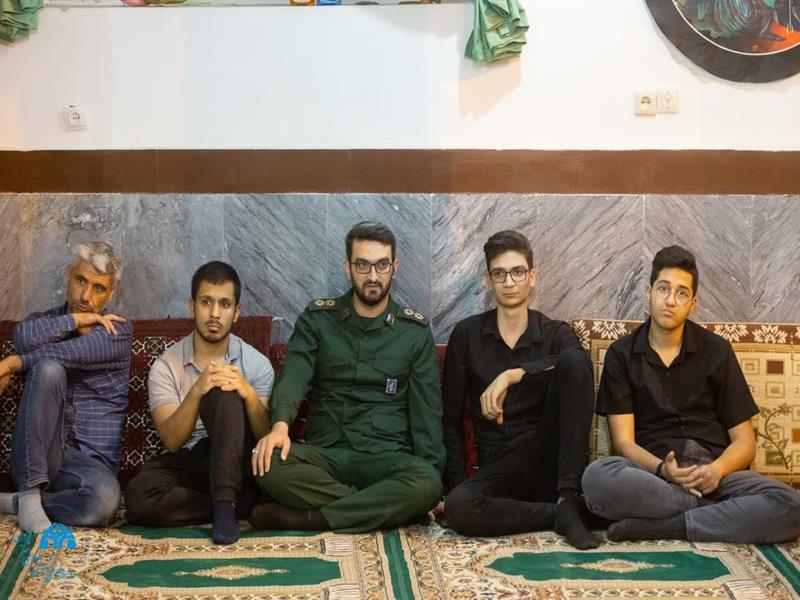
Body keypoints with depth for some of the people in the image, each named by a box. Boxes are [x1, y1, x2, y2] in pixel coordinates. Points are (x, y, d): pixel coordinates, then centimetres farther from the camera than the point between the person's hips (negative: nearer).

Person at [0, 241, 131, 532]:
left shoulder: (118, 328, 7)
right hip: (35, 457, 2)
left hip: (91, 461, -2)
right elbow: (24, 337, -12)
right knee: (48, 369, -27)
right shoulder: (45, 320, 16)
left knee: (104, 498, -38)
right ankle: (31, 492, -22)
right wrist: (77, 319, -7)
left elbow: (76, 352, -15)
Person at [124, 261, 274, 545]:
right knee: (138, 496, -33)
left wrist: (249, 394, -26)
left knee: (224, 394, -29)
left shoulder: (256, 363, 1)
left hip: (235, 463, -1)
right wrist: (196, 391, -28)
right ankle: (247, 505, -20)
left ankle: (225, 503, -31)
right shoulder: (166, 365, 0)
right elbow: (171, 441, -11)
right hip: (185, 462, 1)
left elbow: (267, 438, -7)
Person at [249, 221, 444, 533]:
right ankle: (379, 509, -19)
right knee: (270, 464, -32)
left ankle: (305, 519, -24)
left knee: (424, 484, -35)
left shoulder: (415, 331, 9)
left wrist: (433, 477, -9)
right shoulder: (317, 319, 9)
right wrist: (280, 425, -30)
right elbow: (294, 377, -8)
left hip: (388, 458, 0)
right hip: (326, 454, 0)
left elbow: (427, 409, 5)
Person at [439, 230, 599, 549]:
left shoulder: (555, 333, 7)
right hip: (497, 468, 0)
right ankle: (560, 513, -14)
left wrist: (513, 375, -32)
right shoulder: (467, 335, 8)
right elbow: (451, 421, 8)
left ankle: (568, 498, -24)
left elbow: (577, 361, -20)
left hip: (549, 460, 0)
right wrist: (455, 486, -3)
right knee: (458, 508, -36)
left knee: (574, 362, -24)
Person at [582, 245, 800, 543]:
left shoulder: (716, 351, 10)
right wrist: (664, 470, -20)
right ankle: (725, 513, -23)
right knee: (596, 477, -36)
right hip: (651, 471, -1)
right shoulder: (622, 354, 8)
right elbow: (623, 442, 1)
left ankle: (661, 526, -26)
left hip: (714, 471, 1)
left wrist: (716, 470, -14)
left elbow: (744, 440, 8)